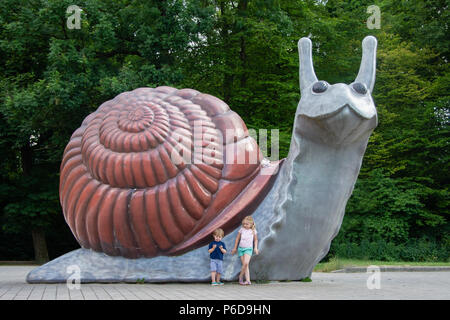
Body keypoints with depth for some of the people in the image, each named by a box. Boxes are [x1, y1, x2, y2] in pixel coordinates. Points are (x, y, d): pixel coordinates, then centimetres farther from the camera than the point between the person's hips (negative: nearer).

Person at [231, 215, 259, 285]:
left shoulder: (253, 231, 2)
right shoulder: (241, 230, 3)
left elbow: (255, 240, 16)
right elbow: (237, 239, 13)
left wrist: (255, 248, 6)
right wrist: (235, 248, 17)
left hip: (248, 249, -1)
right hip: (241, 248, 1)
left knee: (246, 263, -21)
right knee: (245, 265, -3)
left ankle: (241, 276, -5)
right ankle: (248, 280, 1)